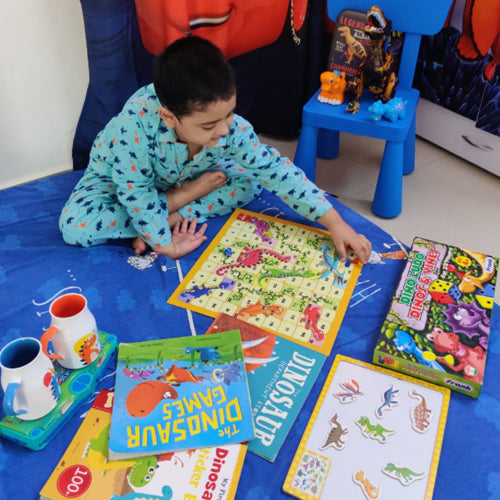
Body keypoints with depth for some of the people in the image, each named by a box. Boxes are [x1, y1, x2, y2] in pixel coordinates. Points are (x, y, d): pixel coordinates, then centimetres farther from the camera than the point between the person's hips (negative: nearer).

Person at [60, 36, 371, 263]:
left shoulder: (231, 128, -33)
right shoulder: (138, 120, -44)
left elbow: (278, 171, -29)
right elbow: (135, 191, -35)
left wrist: (335, 223, -31)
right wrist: (166, 245, -32)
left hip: (182, 175, 2)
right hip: (118, 175, -2)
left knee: (249, 182, -14)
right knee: (74, 226, -27)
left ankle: (172, 215, -16)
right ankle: (177, 200, -15)